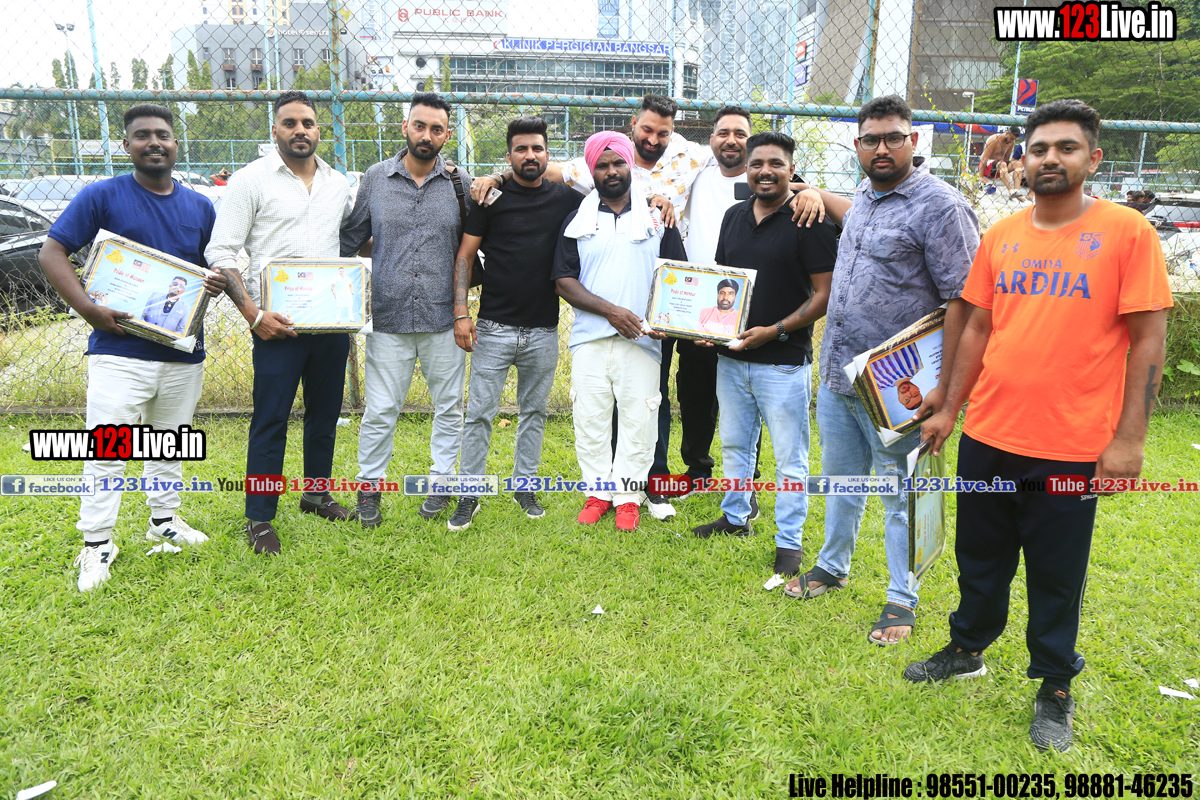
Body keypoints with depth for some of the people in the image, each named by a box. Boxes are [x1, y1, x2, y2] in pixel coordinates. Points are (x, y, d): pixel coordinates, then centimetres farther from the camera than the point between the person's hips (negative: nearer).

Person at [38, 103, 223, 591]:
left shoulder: (200, 207, 11)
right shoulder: (102, 196, -2)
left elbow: (213, 265, 21)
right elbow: (52, 252, -4)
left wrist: (217, 282, -4)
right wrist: (88, 308, -16)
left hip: (184, 350, 4)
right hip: (119, 350, -4)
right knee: (107, 450, -5)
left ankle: (164, 519, 32)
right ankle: (97, 544, 6)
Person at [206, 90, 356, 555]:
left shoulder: (338, 183, 12)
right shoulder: (251, 180, -3)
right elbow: (220, 254, -7)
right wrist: (253, 314, -16)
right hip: (278, 323, -5)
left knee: (326, 413, 14)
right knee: (270, 420, -3)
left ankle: (316, 494, 31)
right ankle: (260, 520, 8)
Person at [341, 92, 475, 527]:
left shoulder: (460, 183, 1)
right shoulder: (376, 178, 3)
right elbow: (351, 238, 9)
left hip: (444, 319, 1)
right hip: (389, 317, 0)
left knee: (448, 406, 11)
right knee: (380, 410, 5)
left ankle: (442, 480, 29)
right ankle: (369, 486, 22)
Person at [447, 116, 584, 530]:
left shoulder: (566, 198, 4)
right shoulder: (492, 197, -1)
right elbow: (464, 256, 0)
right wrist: (460, 313, -9)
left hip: (544, 330, 3)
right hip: (494, 328, -2)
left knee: (534, 411, 13)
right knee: (479, 413, 0)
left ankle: (524, 486, 27)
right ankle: (470, 495, 12)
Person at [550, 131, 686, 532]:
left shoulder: (657, 218, 10)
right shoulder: (577, 221, 10)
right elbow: (563, 281, 2)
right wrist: (610, 310, -12)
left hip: (641, 340, -1)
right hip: (590, 337, 1)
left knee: (637, 418, 0)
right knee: (590, 417, 4)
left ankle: (627, 496, 14)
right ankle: (598, 491, 19)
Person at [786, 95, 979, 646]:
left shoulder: (939, 205, -13)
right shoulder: (864, 197, 11)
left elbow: (962, 301, -17)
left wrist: (945, 386, -20)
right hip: (836, 374, 7)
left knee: (900, 497, 6)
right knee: (841, 479, 21)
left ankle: (902, 600, 22)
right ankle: (832, 567, 40)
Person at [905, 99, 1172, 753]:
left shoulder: (1126, 232, -6)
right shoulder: (1000, 236, 6)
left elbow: (1148, 339, -7)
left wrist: (1128, 438, -11)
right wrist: (949, 410, 11)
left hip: (1071, 447, -4)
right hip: (988, 435, 4)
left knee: (1056, 575, 10)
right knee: (979, 555, 18)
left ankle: (1055, 689, 30)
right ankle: (967, 649, 40)